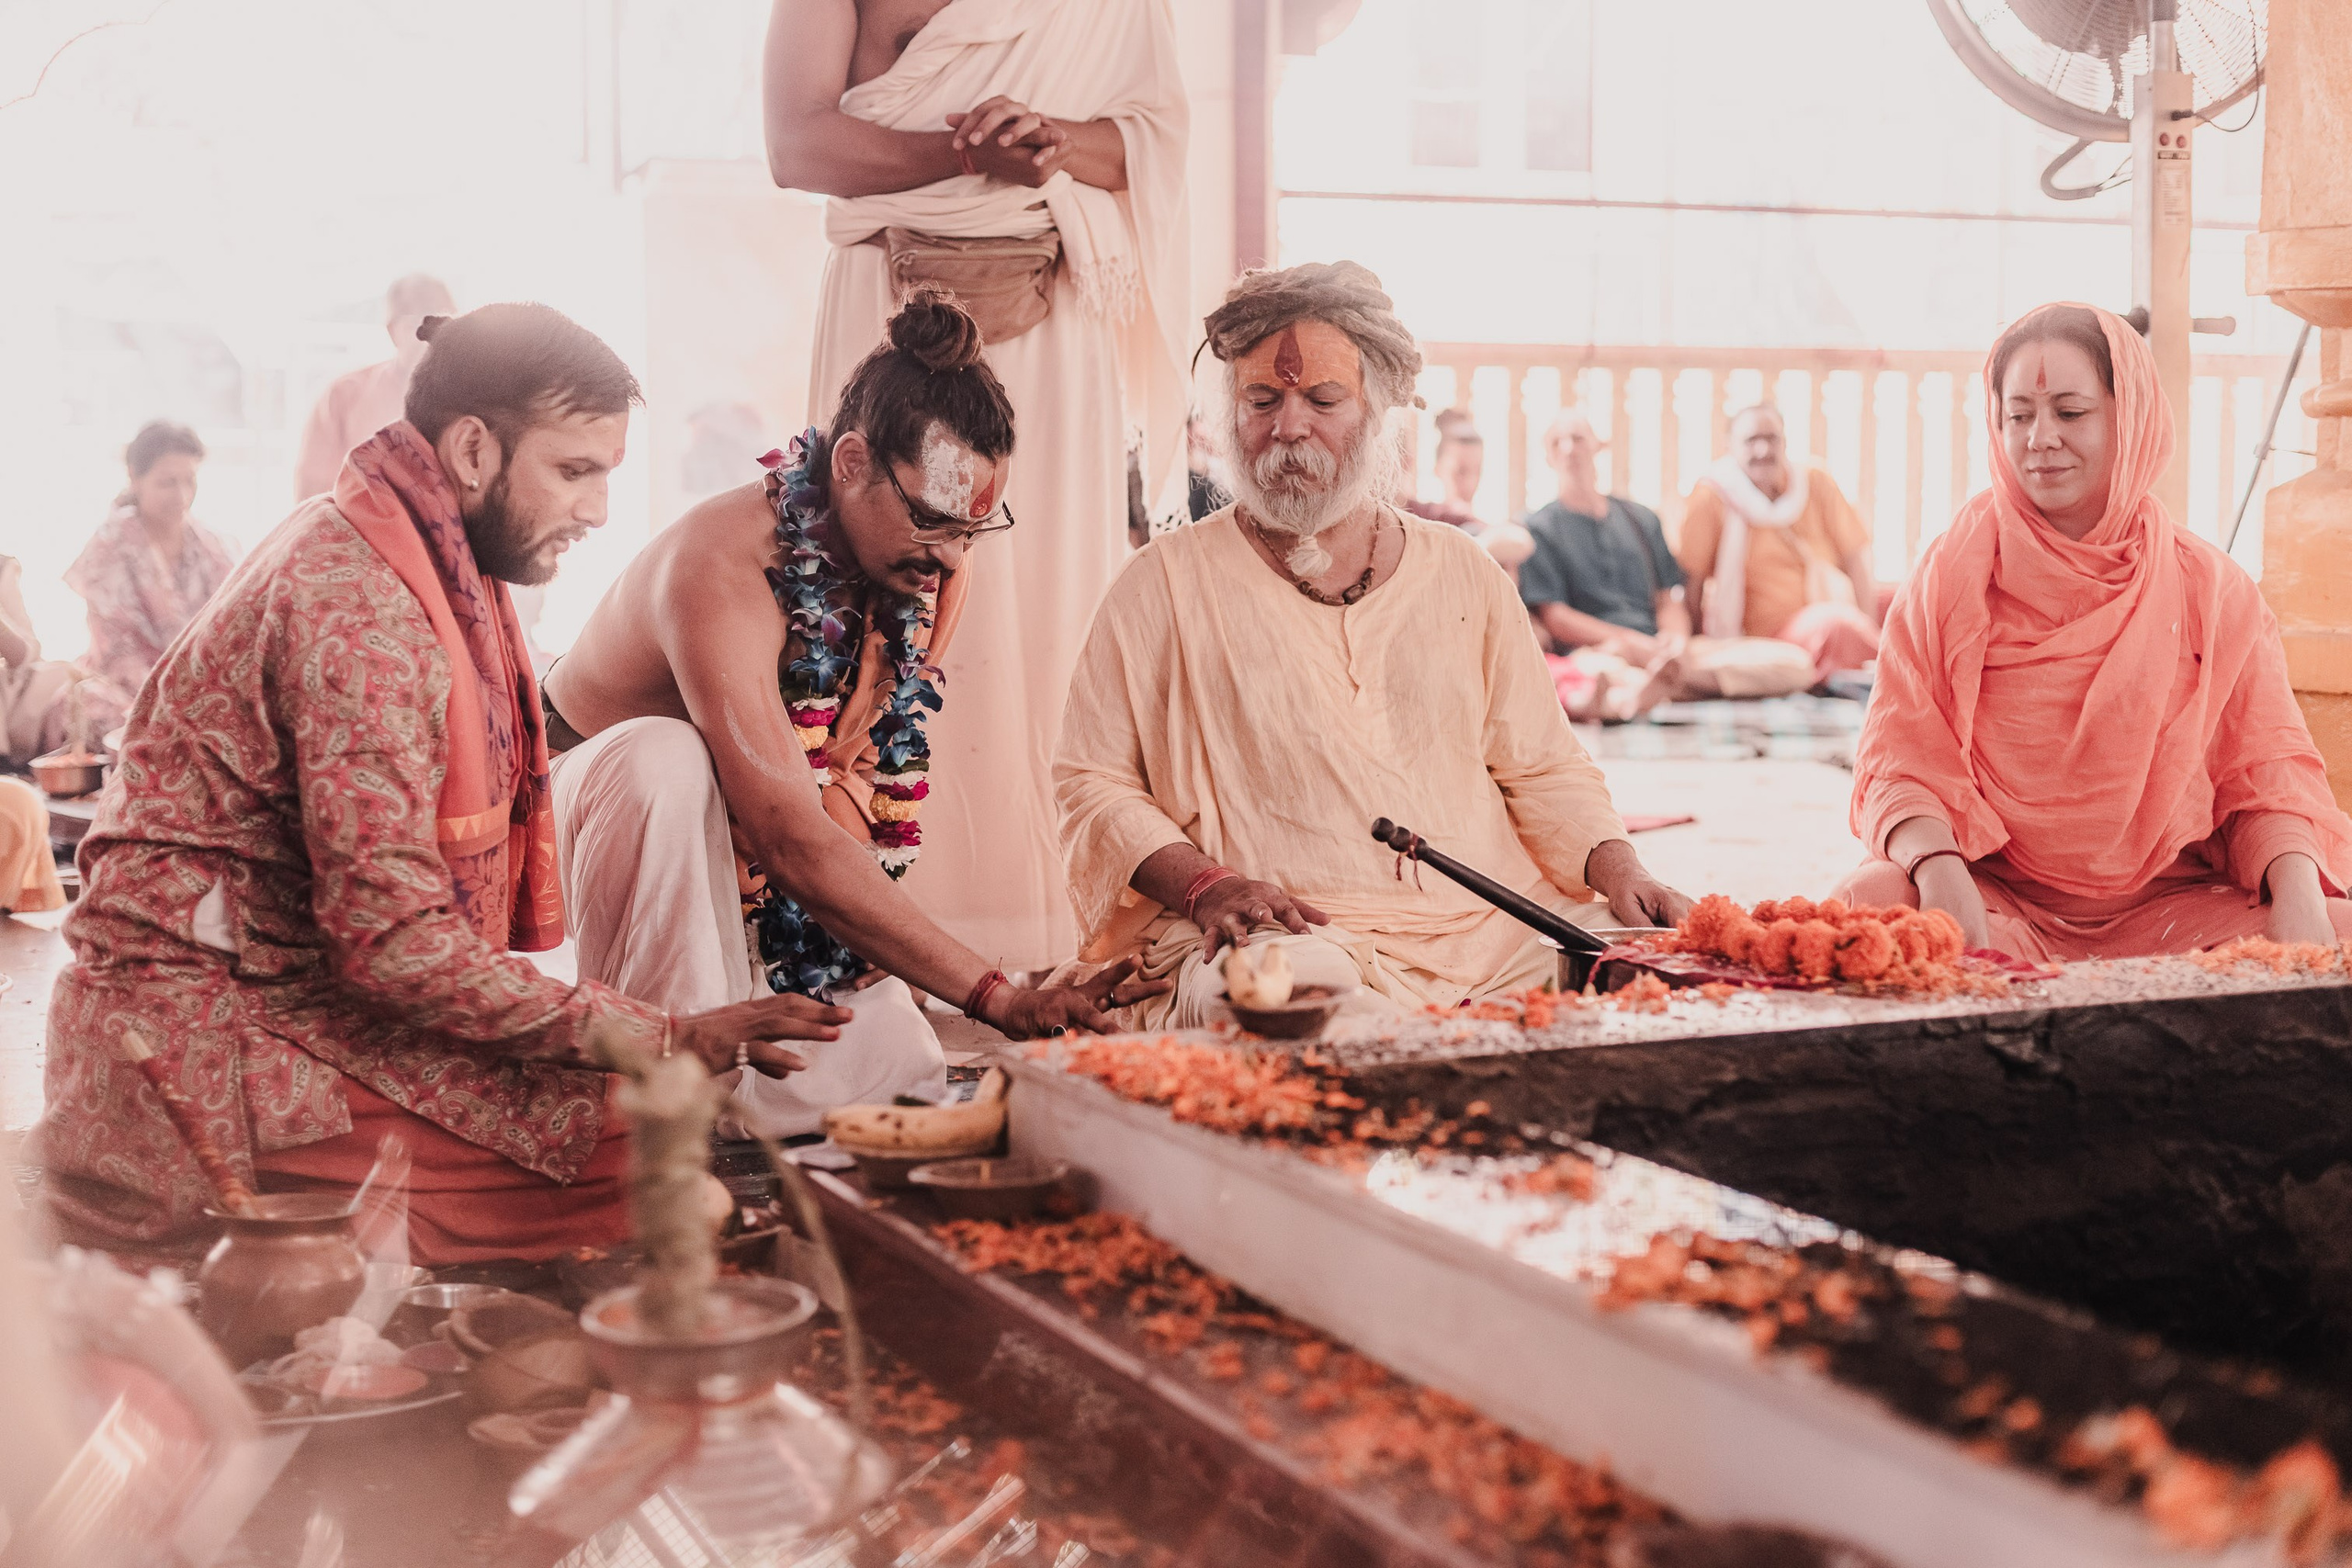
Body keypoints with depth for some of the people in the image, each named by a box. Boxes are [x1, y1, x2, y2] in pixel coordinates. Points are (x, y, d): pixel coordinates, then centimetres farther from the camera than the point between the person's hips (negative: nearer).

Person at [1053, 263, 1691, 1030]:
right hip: (1288, 938, -4)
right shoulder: (1166, 583, 7)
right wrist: (1204, 885, -13)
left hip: (1488, 939, 4)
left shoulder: (1463, 576, 18)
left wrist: (1619, 871, -1)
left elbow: (1542, 767, 19)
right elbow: (1092, 785, 5)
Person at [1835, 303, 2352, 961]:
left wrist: (2297, 887, -18)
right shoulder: (1954, 577, 4)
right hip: (1993, 897, -1)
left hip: (2168, 904, 1)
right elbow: (1903, 758, -2)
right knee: (1864, 906, -33)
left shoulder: (2212, 589, 7)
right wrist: (1940, 872, -24)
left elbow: (2268, 771, 5)